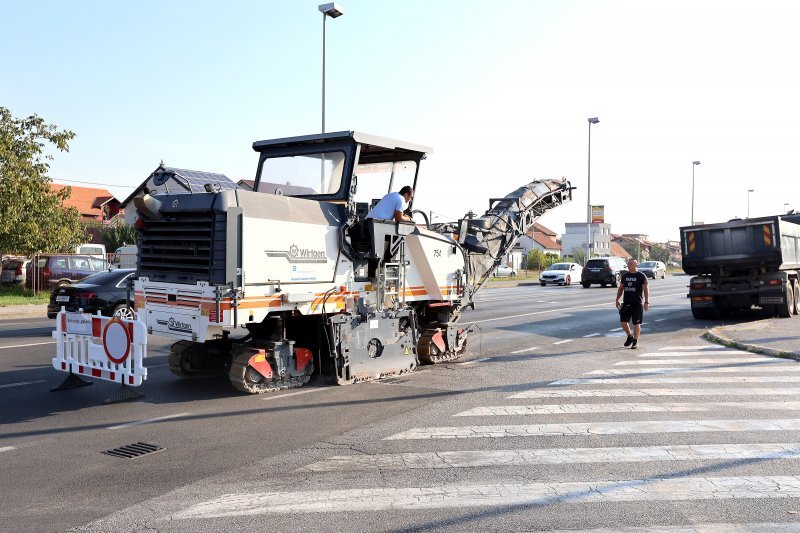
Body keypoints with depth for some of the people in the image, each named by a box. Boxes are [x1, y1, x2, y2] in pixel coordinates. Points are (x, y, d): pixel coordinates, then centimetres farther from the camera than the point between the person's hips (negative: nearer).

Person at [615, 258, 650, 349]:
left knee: (636, 323, 0)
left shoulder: (641, 276, -4)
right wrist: (617, 300, 10)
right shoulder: (625, 276, 10)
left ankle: (635, 341, 11)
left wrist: (646, 302, -15)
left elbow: (646, 289, -8)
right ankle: (630, 336, 24)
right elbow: (620, 288, 17)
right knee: (623, 321, 1)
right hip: (626, 303, 5)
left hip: (637, 304, -5)